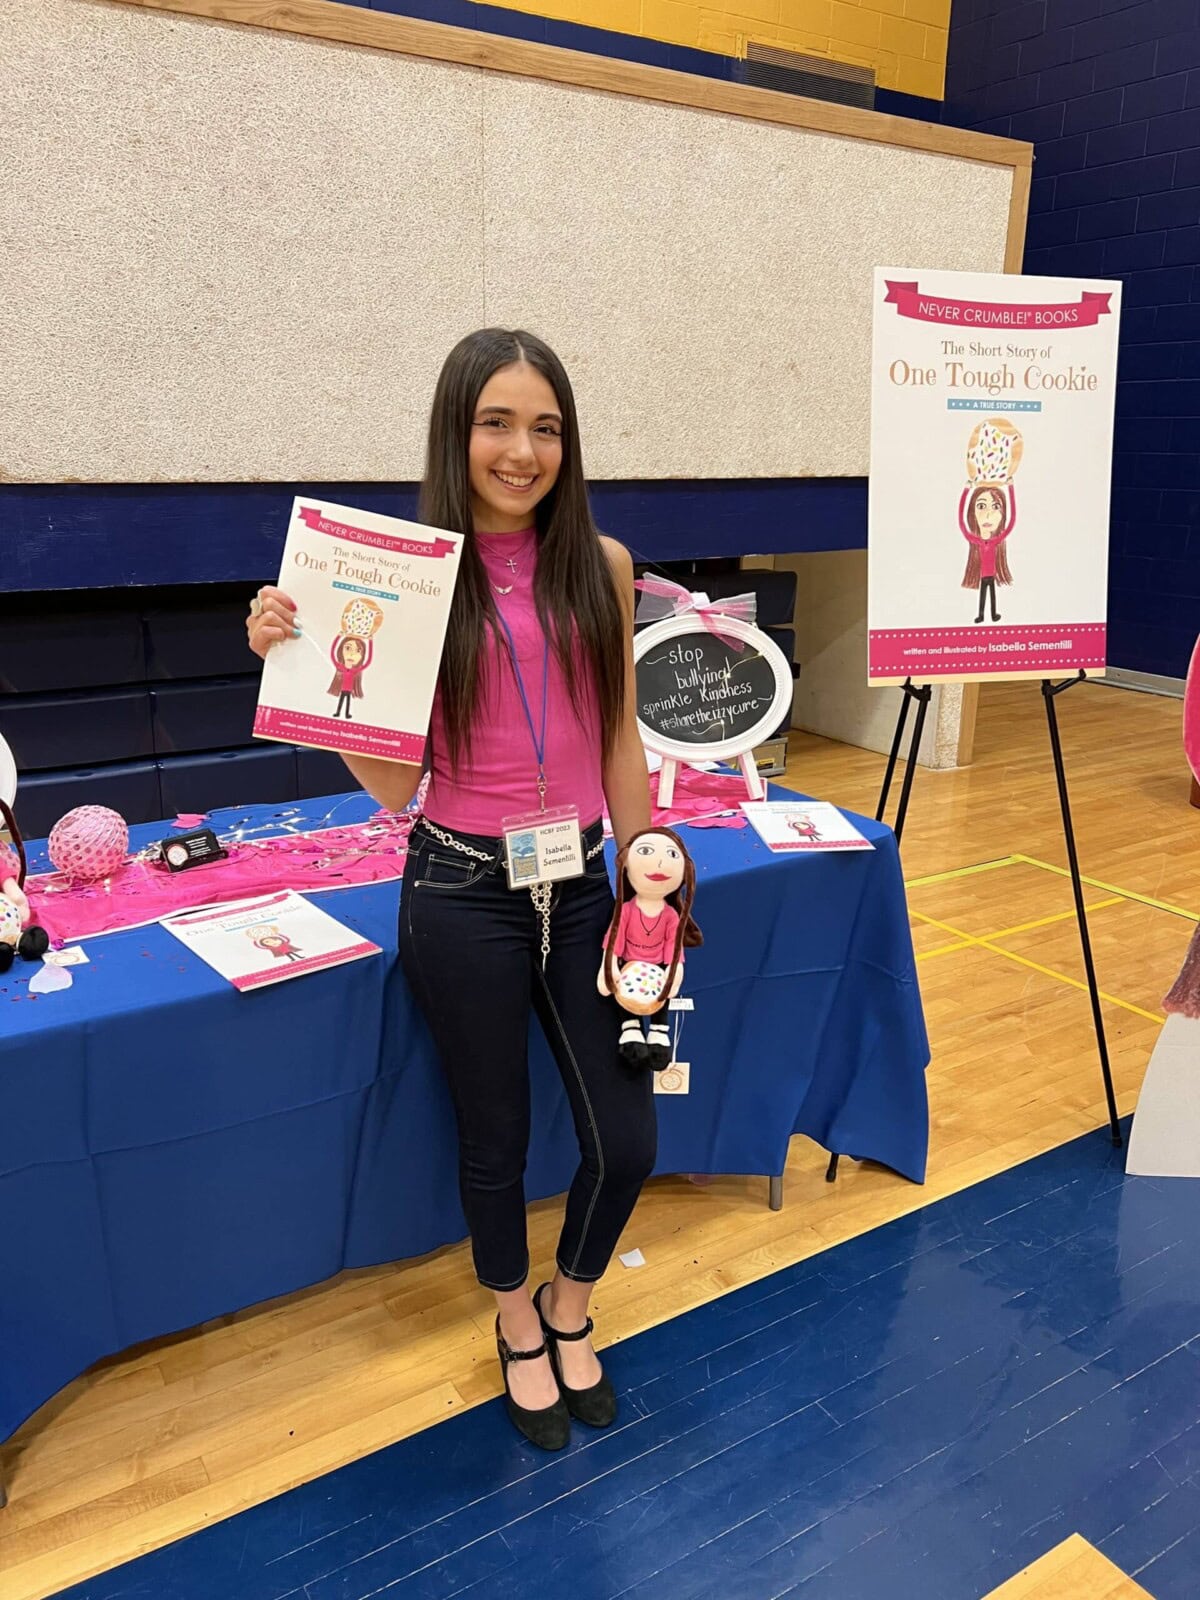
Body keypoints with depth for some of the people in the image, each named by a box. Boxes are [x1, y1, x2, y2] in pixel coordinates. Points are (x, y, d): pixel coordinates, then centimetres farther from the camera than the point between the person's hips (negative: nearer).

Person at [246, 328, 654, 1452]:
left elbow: (620, 740, 6)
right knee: (495, 1138, 13)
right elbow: (393, 781, -9)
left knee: (625, 1140, 6)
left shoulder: (601, 566, 0)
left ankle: (571, 1307, 40)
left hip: (578, 882, 3)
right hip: (463, 892, -2)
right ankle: (517, 1326, 44)